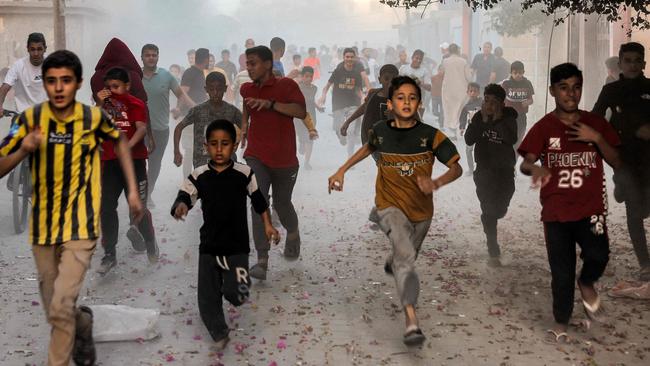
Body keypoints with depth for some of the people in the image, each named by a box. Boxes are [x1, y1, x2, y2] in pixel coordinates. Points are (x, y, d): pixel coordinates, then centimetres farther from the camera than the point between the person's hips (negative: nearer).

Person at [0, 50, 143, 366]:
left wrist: (132, 191, 8)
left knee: (61, 309, -15)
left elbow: (120, 141, 13)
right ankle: (83, 323, 46)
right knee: (54, 312, 14)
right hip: (42, 227, 3)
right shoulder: (30, 118, -8)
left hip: (80, 227, -2)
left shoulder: (93, 117, -8)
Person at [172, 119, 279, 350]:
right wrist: (180, 206, -35)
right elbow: (183, 198, -12)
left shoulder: (244, 174, -7)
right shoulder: (198, 176, -6)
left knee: (236, 294, -13)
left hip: (237, 246, -2)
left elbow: (259, 202, 6)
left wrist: (268, 225, 3)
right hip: (208, 246, 2)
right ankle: (219, 333, 32)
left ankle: (232, 288, 24)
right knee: (207, 298, 7)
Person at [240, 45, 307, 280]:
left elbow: (301, 112, -22)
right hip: (256, 157, 2)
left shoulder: (286, 85, -7)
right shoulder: (247, 89, 8)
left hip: (284, 159, -2)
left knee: (282, 203, 12)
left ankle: (293, 234, 47)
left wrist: (270, 104, -28)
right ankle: (262, 260, -17)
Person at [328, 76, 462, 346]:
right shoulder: (380, 131, -7)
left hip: (421, 210, 2)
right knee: (406, 256, -25)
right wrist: (341, 171, 13)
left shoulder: (430, 135, -14)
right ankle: (411, 320, -31)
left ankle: (392, 263, 63)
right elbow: (368, 148, 16)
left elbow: (456, 168, -13)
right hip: (390, 206, -2)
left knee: (407, 257, 24)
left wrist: (436, 183, -33)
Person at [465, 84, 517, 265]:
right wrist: (483, 121, -24)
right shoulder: (478, 117, -5)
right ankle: (494, 252, 4)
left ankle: (492, 217, 48)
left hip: (505, 170, 0)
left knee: (500, 210, 10)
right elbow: (469, 140, -16)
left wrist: (498, 119, -30)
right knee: (488, 211, -5)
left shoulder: (509, 118, -9)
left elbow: (512, 139, -26)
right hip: (484, 170, 0)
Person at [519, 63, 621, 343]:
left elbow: (616, 162, 4)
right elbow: (525, 164, -10)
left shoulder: (595, 123, 5)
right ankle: (561, 323, 23)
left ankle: (587, 284, 12)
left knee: (598, 254, -22)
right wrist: (535, 168, -34)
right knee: (562, 272, 3)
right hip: (556, 211, -1)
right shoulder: (543, 127, -1)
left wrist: (596, 138, -13)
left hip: (591, 208, 1)